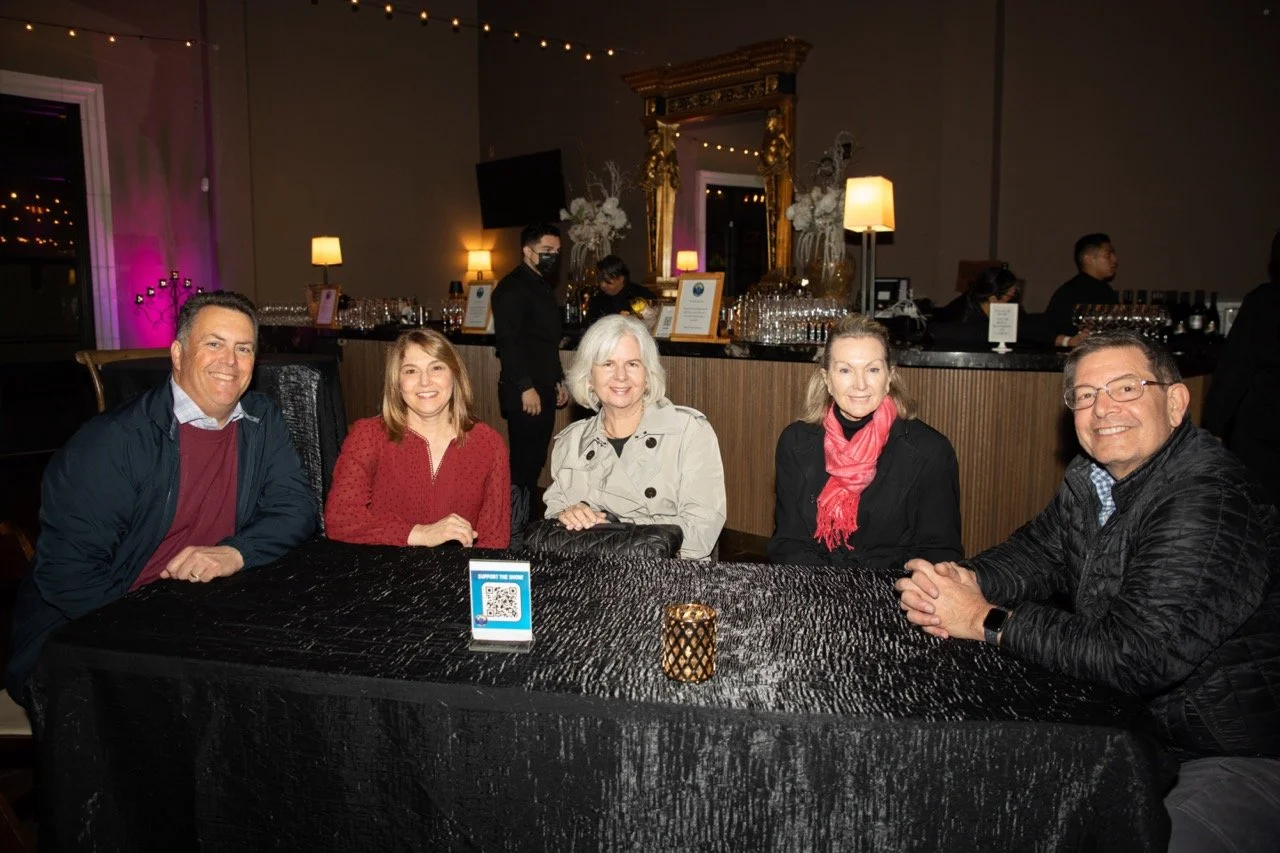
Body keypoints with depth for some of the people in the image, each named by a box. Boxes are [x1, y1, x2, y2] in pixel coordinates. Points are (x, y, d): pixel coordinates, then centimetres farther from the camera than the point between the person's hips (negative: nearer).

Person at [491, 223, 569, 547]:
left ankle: (523, 523, 24)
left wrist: (558, 380, 21)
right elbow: (509, 341, -20)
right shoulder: (512, 287, -12)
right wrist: (526, 387, -22)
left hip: (544, 389, 9)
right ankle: (511, 534, 3)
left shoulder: (542, 285, 18)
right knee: (522, 464, -6)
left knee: (534, 462, 13)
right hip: (525, 393, -9)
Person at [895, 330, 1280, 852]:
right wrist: (967, 580, -16)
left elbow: (1135, 657, -31)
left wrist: (988, 621, -23)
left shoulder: (1210, 501, -26)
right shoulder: (1091, 478, 1)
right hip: (1139, 726, 8)